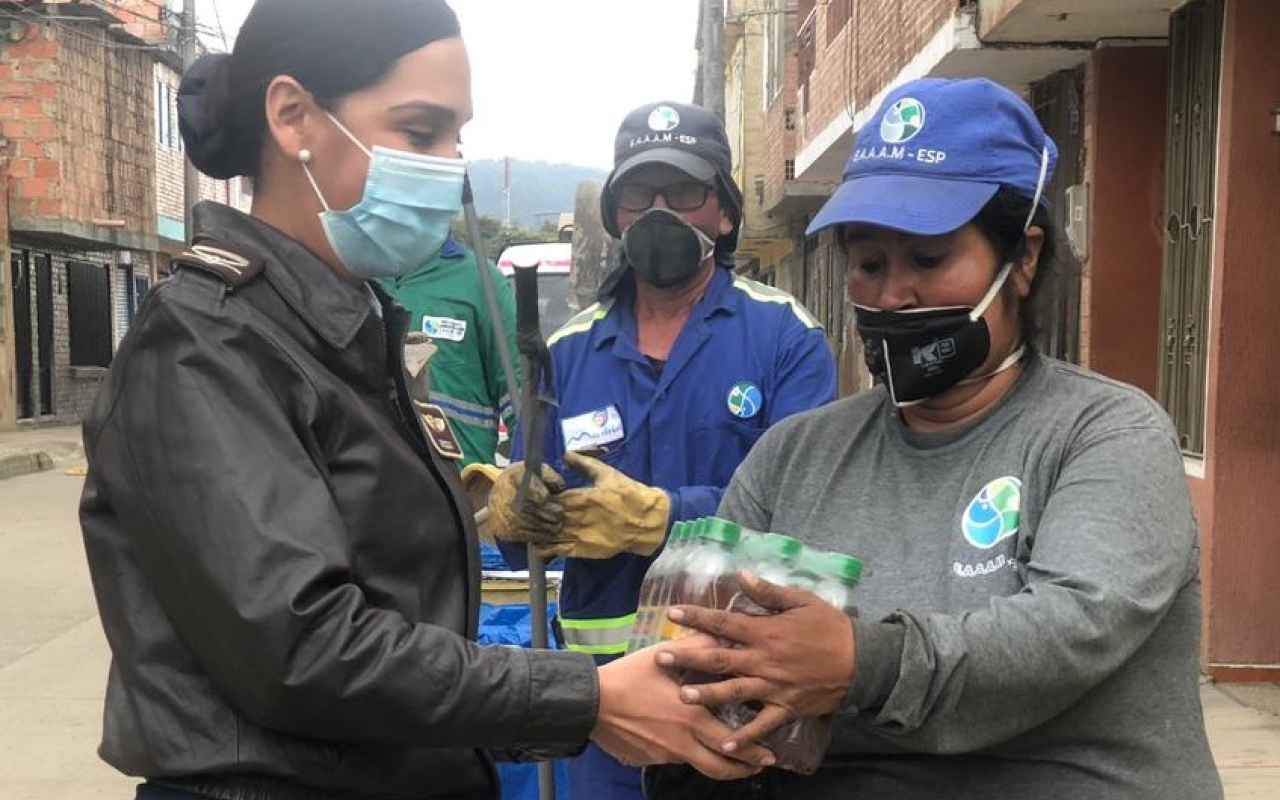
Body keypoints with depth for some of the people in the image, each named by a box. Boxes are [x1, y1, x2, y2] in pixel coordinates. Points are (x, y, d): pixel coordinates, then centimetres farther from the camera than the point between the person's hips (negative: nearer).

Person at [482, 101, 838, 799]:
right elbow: (534, 496, 3)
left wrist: (658, 517, -24)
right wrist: (512, 503, -19)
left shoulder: (785, 335, -6)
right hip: (608, 670, 3)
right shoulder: (571, 350, 7)